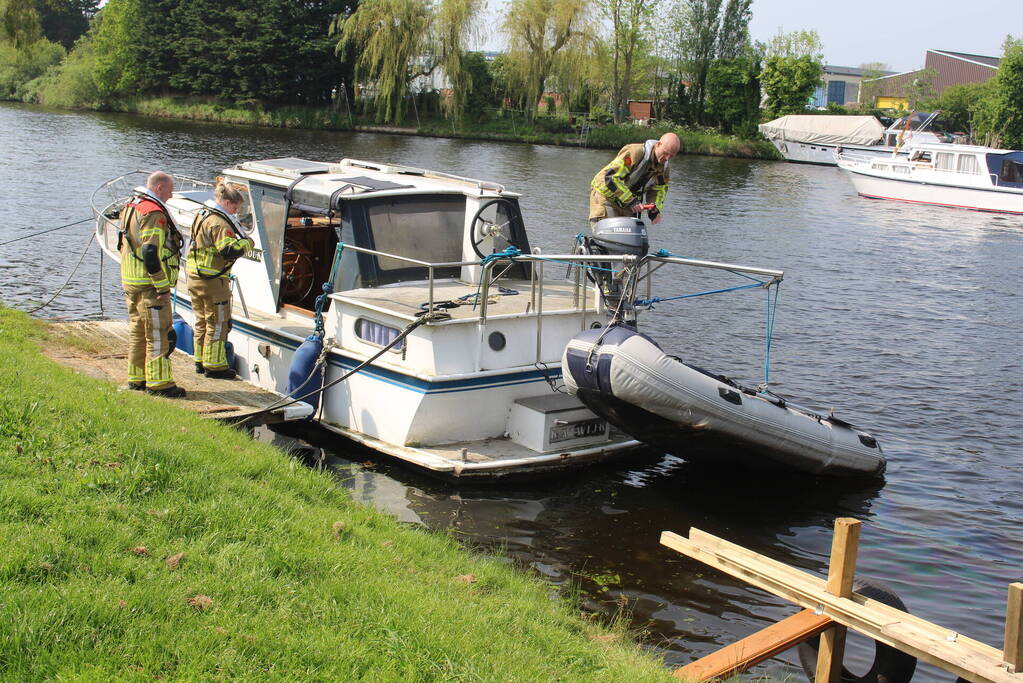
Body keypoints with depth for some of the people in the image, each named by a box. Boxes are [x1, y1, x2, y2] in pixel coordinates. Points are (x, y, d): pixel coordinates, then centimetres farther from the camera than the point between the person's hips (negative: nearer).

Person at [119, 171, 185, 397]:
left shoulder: (130, 207, 16)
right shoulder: (153, 213, -17)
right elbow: (151, 253, -24)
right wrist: (163, 287, -21)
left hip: (130, 284, 10)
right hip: (149, 285, -10)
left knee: (137, 331, 17)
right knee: (158, 334, -5)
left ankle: (136, 378, 24)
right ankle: (158, 382, -3)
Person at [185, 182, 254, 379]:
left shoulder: (202, 216, 14)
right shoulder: (218, 223, -18)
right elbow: (230, 251, -26)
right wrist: (247, 243, -9)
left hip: (194, 276, 10)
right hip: (212, 280, -10)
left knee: (202, 321, 18)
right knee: (218, 322, 0)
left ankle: (201, 361, 26)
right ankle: (214, 365, 3)